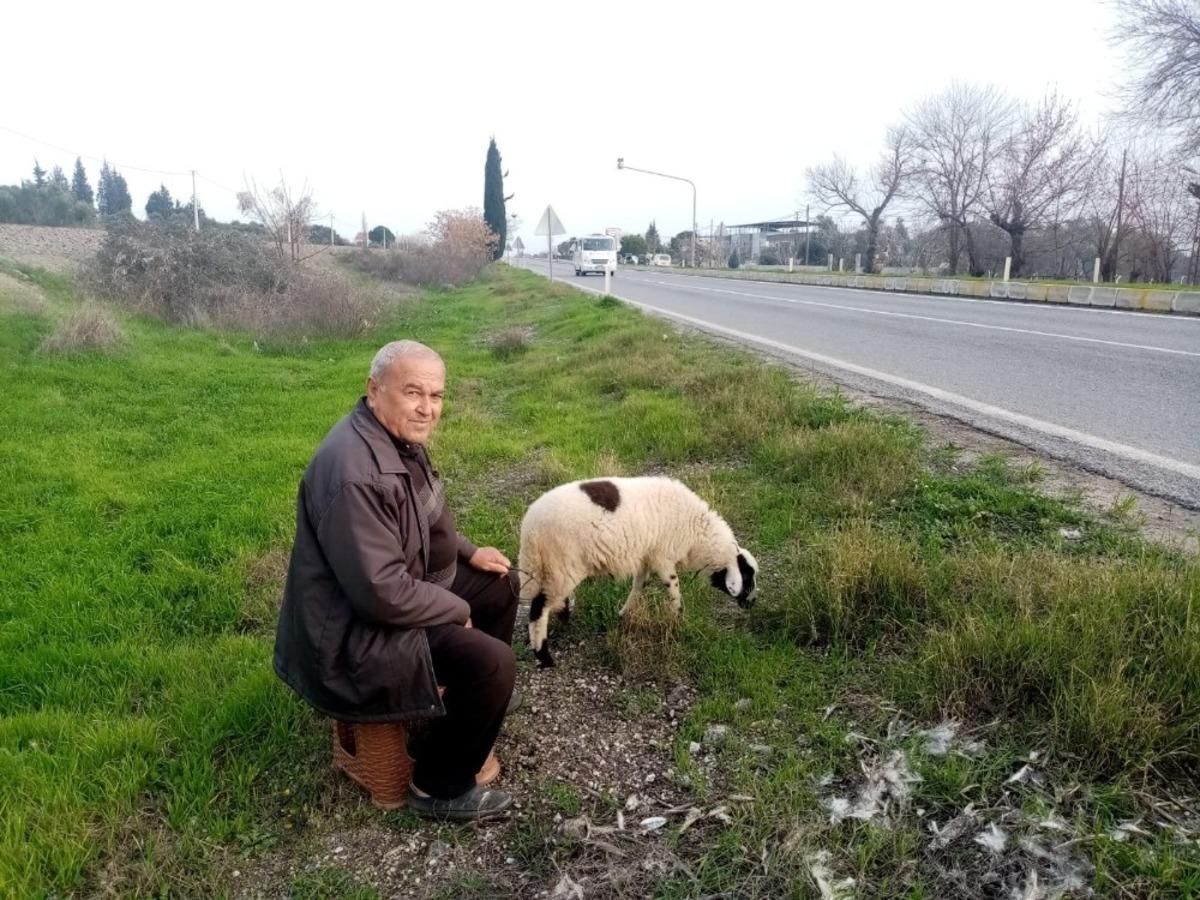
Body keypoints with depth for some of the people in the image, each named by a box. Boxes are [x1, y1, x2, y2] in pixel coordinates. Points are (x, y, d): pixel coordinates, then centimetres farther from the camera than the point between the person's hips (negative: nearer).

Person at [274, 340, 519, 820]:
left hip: (397, 588, 10)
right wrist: (457, 609, -17)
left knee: (500, 582, 17)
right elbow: (383, 594, -31)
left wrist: (468, 551, 10)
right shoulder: (353, 473, -32)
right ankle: (438, 788, 3)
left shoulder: (401, 438, 0)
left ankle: (480, 696, 38)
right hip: (352, 634, -10)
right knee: (491, 662, -20)